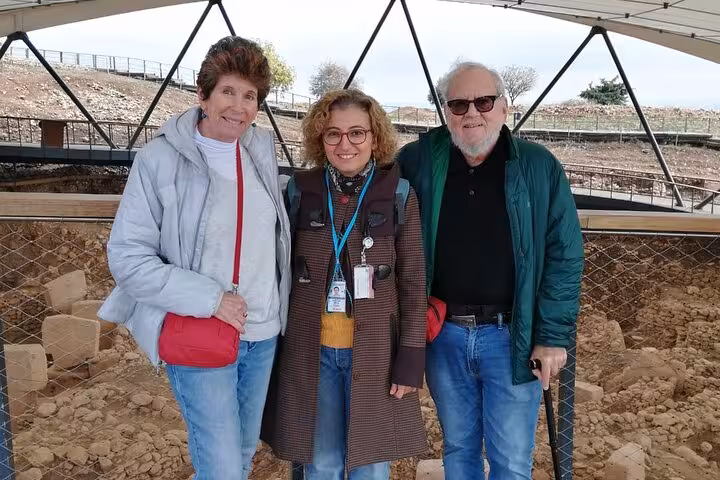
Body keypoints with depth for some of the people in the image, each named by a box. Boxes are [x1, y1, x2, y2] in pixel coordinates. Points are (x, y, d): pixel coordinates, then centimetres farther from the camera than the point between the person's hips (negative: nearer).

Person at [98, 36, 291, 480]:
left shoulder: (263, 150, 2)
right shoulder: (160, 159, -14)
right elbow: (126, 257, -15)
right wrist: (210, 299, -20)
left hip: (264, 334, 6)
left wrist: (278, 307, 6)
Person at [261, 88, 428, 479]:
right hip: (310, 350, 1)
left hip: (374, 351, -1)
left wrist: (411, 357, -5)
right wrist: (277, 342, 6)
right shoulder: (299, 190, -1)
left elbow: (413, 282, -2)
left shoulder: (399, 195, -5)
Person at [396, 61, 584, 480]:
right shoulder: (416, 162, -3)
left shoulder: (539, 167, -5)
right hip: (442, 334, 2)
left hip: (512, 336, -1)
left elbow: (565, 254, -3)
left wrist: (554, 334, -7)